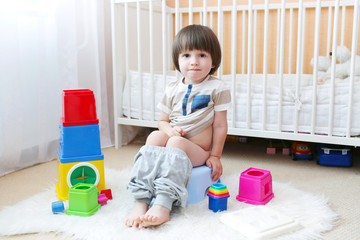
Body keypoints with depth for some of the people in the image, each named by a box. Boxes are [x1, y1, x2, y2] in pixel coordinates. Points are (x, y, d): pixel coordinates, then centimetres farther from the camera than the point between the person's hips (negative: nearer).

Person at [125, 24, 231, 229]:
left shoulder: (217, 88, -1)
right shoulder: (172, 90, 10)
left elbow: (220, 125, -1)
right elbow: (163, 120, 15)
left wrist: (215, 156, -2)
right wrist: (169, 129, -9)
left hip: (199, 150, -3)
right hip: (172, 141, 4)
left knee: (176, 143, -34)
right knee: (155, 136, -28)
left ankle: (163, 206, -41)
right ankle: (141, 202, -34)